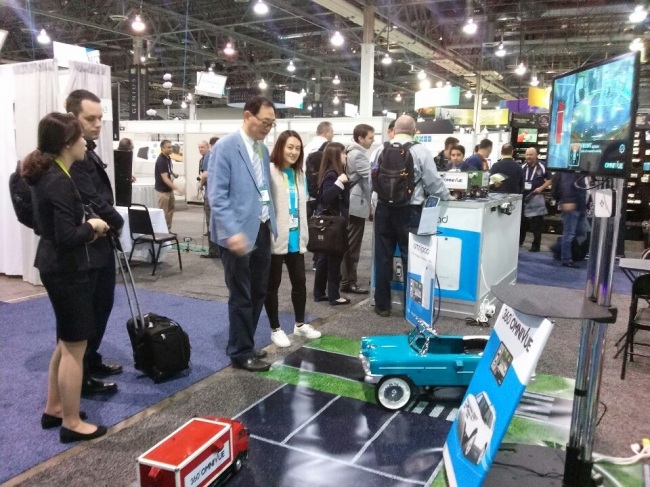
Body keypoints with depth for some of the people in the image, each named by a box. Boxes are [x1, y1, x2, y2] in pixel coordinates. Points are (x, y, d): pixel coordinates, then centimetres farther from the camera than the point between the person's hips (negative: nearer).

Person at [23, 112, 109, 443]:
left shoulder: (45, 175, 8)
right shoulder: (59, 181, -22)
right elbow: (67, 236, -27)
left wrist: (87, 229, 6)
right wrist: (91, 226, -10)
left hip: (56, 265, 10)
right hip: (66, 270, -10)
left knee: (66, 342, 21)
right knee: (74, 347, 2)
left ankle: (53, 409, 34)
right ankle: (71, 423, 15)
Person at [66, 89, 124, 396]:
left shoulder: (87, 150, 12)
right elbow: (90, 201, -24)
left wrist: (113, 224, 2)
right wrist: (119, 223, -8)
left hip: (99, 244, 10)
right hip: (85, 248, -10)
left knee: (102, 306, 20)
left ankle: (91, 362, 35)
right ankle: (81, 379, 15)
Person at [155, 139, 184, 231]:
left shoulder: (168, 157, 6)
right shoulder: (161, 160, -22)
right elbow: (165, 178, -27)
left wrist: (173, 174, 3)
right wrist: (177, 188, -32)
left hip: (169, 189, 9)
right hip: (162, 190, -9)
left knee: (170, 210, 16)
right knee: (163, 213, -3)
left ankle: (168, 230, 24)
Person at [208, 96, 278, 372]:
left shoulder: (263, 149, 12)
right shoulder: (225, 147, -11)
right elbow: (217, 195, -16)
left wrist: (272, 224, 14)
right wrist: (232, 232, -24)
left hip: (261, 231, 8)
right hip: (238, 234, -7)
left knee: (258, 293, 15)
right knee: (241, 296, 3)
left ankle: (245, 345, 32)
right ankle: (241, 353, 19)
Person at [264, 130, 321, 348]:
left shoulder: (299, 174, 13)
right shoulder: (269, 171, -13)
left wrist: (303, 233, 16)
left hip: (295, 238, 7)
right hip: (276, 238, -7)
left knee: (299, 281, 15)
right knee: (273, 283, 7)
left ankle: (300, 324, 32)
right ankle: (275, 329, 20)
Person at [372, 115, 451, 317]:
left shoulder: (382, 149, 2)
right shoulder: (420, 151, -6)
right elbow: (433, 181, -4)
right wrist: (446, 196, 15)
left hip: (384, 208, 3)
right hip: (409, 211, -2)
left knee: (383, 257, 9)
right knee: (410, 258, 6)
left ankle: (382, 305, 18)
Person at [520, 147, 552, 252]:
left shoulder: (542, 167, -5)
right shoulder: (522, 167, 6)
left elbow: (549, 180, 1)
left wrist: (541, 188, -13)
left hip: (536, 197, -4)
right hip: (523, 197, 4)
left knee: (536, 224, -1)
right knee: (521, 221, 12)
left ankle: (536, 245, 5)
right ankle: (519, 241, 25)